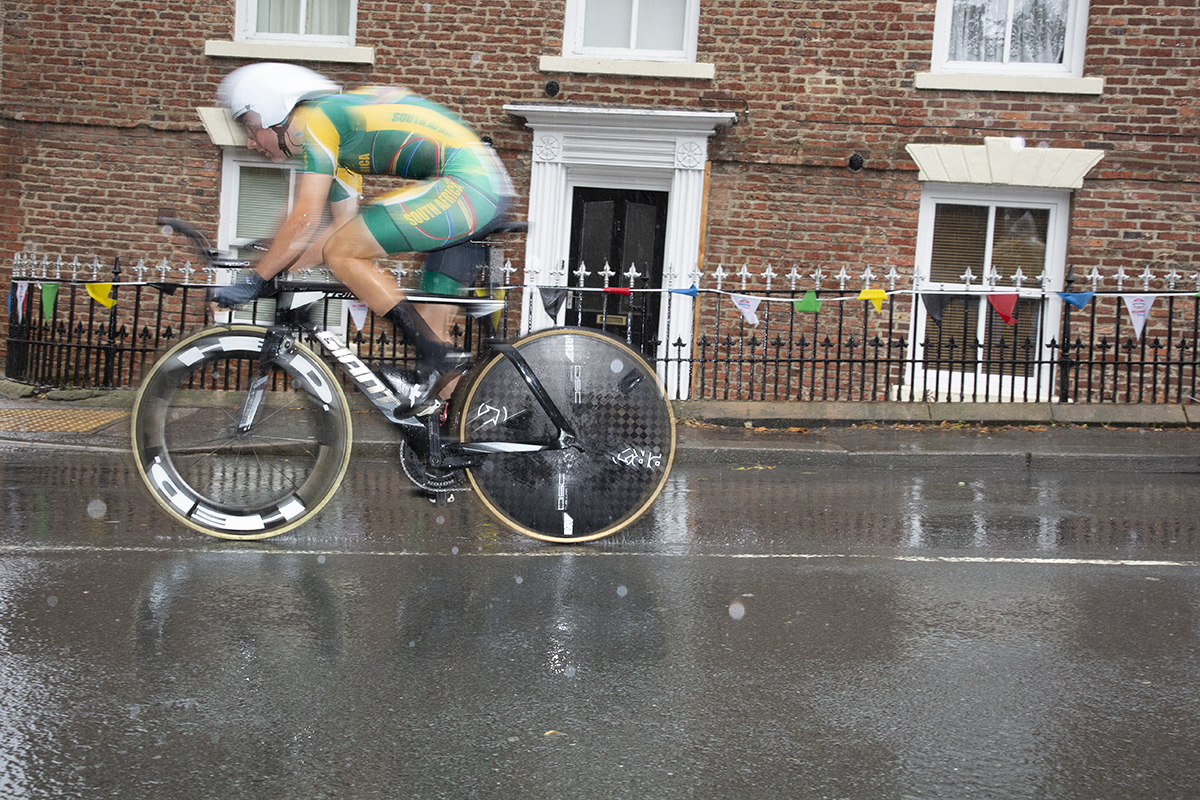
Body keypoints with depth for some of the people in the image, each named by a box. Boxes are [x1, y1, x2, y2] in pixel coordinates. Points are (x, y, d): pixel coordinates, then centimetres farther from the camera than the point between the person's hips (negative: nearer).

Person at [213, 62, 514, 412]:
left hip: (463, 182, -11)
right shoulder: (335, 138, 23)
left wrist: (255, 280, -3)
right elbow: (344, 224, 23)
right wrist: (279, 270, 20)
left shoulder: (316, 120, -6)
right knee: (429, 323, 12)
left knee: (339, 254, -8)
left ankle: (436, 354, -9)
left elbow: (304, 220, -11)